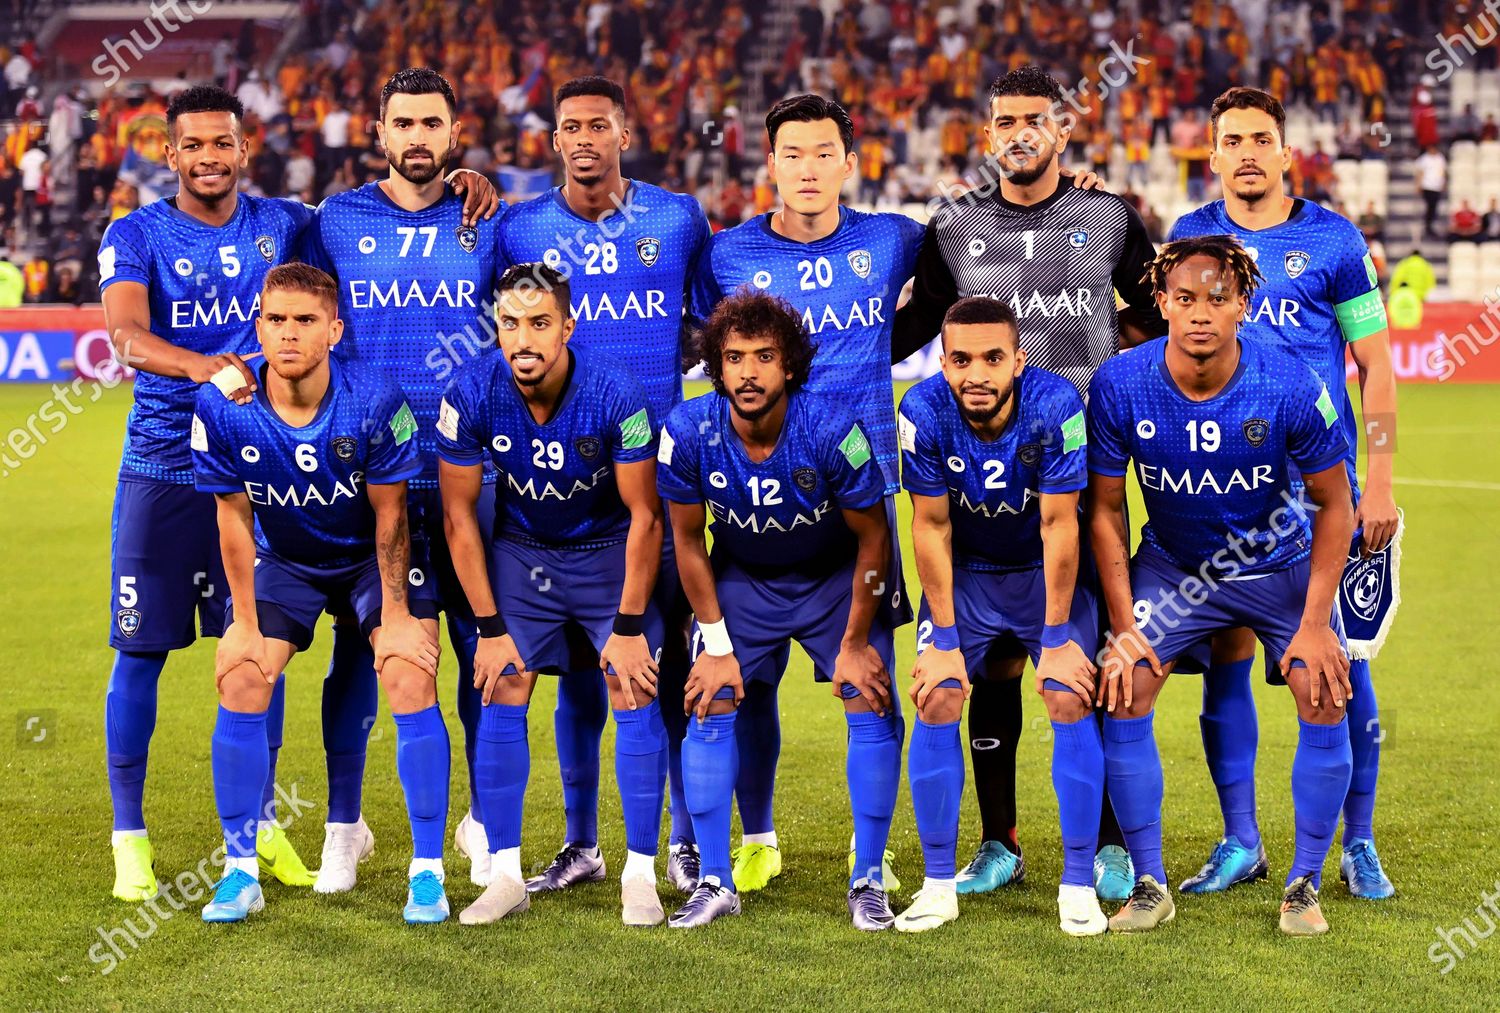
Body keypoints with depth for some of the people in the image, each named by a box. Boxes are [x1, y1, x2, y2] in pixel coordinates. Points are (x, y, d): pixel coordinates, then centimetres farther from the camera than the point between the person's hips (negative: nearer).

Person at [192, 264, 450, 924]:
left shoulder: (376, 402, -28)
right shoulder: (221, 409, -23)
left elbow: (390, 515, -16)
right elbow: (235, 518, -11)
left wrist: (397, 617, -12)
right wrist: (245, 623, -8)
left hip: (373, 557, -2)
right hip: (282, 560, 2)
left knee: (411, 682, -16)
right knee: (240, 685, -11)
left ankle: (427, 871, -5)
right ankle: (240, 873, 3)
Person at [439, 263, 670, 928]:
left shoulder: (616, 397, -28)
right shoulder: (471, 395, -23)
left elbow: (644, 517, -16)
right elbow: (459, 516, -11)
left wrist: (630, 624, -15)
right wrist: (489, 626, -10)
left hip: (609, 549, -2)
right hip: (519, 547, 2)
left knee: (635, 694, -9)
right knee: (501, 696, -6)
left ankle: (640, 875, -1)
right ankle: (505, 875, 1)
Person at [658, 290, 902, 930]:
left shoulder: (831, 429, -30)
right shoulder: (689, 433, -24)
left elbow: (872, 538, -16)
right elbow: (688, 541, -8)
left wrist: (855, 644, -12)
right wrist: (717, 644, -7)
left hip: (837, 577, -2)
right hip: (741, 577, 2)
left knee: (870, 704, -11)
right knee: (710, 706, -8)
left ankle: (868, 881, 1)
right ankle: (715, 882, 2)